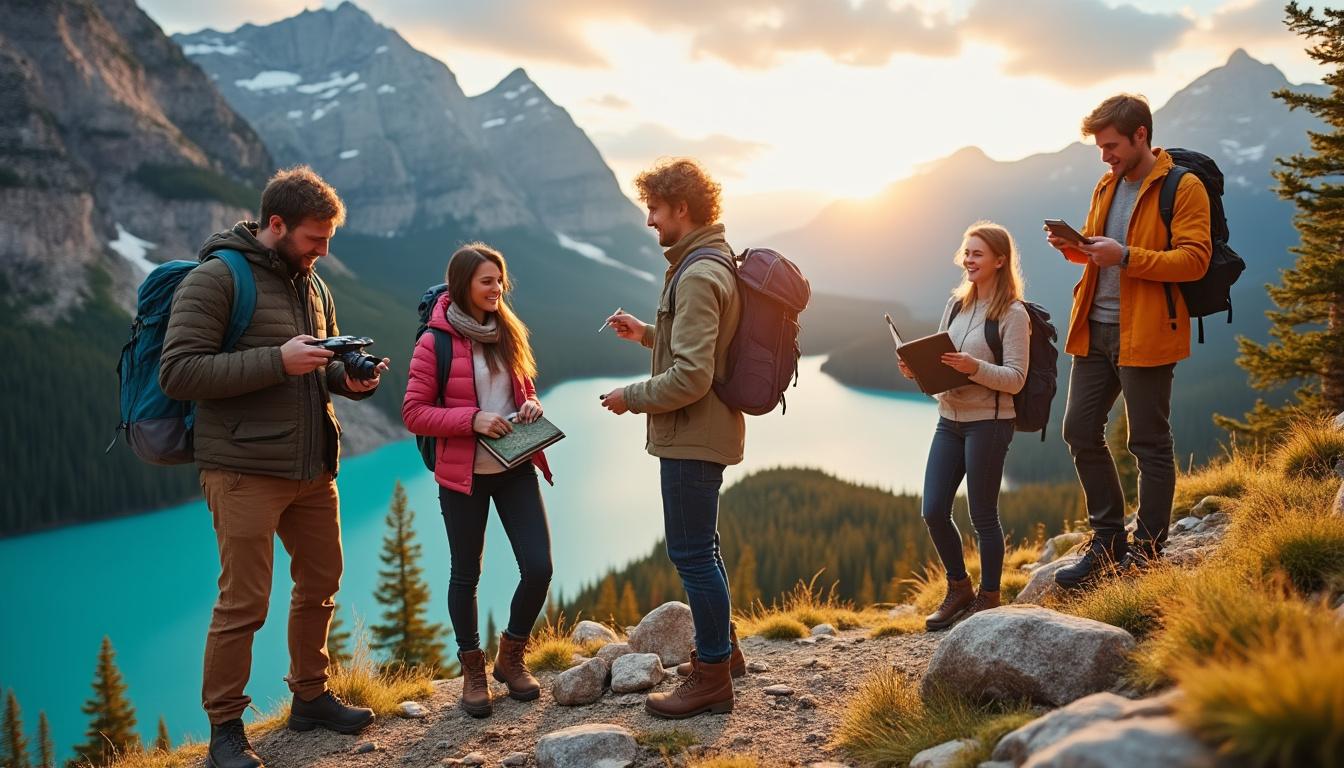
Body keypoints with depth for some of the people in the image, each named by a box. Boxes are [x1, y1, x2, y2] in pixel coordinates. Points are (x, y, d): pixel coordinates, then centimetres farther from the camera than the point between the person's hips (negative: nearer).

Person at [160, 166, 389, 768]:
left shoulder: (312, 286, 15)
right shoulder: (215, 278, -10)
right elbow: (177, 372, -17)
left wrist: (350, 378, 1)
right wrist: (277, 361, -23)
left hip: (314, 469, 8)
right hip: (245, 470, -8)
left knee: (320, 585, 15)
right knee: (243, 602, -2)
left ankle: (311, 696, 32)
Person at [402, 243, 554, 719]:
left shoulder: (508, 332, 8)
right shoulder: (436, 342, -8)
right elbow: (414, 413, -10)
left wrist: (531, 406, -3)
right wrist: (472, 419, -21)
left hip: (516, 469, 4)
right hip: (463, 474, -4)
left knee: (539, 568, -2)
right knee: (466, 574, 9)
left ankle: (511, 657, 22)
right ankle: (472, 671, 27)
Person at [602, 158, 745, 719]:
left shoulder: (698, 277, -21)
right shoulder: (713, 264, 12)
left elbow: (691, 377, -26)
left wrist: (632, 397, -13)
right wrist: (647, 333, 12)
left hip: (692, 436, -11)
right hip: (705, 433, 11)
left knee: (691, 552, -1)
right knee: (700, 546, 21)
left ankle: (712, 677, 10)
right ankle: (723, 649, 36)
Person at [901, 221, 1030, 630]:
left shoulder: (1013, 314, -9)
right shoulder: (956, 304, 11)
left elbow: (1015, 379, -14)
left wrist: (974, 367, -28)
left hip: (989, 423, -6)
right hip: (949, 420, 7)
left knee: (982, 515, 3)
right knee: (933, 511, 6)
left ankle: (988, 599, 21)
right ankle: (959, 589, 26)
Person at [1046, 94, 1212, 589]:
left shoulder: (1183, 188, -7)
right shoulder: (1106, 187, 16)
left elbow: (1195, 259, -15)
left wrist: (1125, 257, -24)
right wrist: (1075, 248, 3)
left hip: (1145, 334, -7)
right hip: (1095, 329, 7)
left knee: (1149, 442, 2)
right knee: (1080, 430, 7)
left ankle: (1147, 550, 13)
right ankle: (1107, 540, 20)